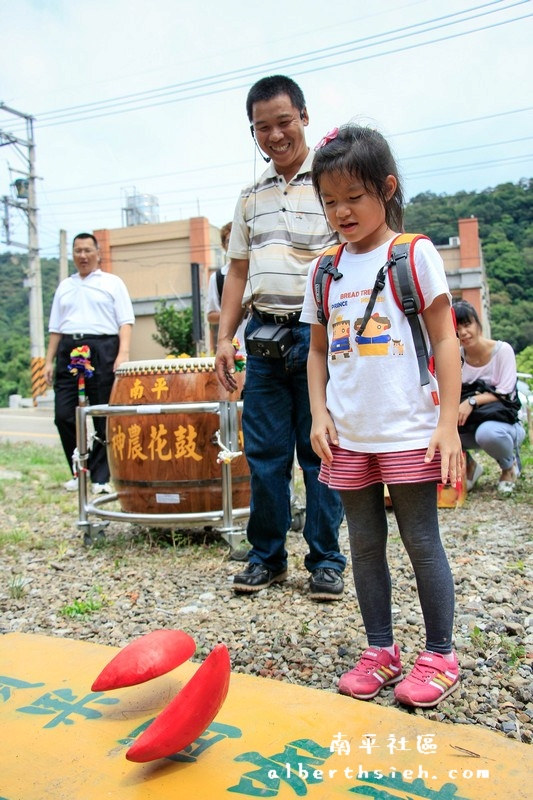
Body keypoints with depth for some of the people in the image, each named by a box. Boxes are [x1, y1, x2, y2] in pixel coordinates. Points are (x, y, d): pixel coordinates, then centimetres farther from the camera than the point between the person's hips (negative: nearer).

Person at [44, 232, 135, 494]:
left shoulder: (112, 283, 10)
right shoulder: (64, 286, 21)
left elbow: (125, 321, 0)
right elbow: (55, 327, 20)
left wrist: (123, 353, -14)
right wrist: (49, 361, 11)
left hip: (102, 349, -4)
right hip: (68, 351, 4)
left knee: (103, 417, -2)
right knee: (63, 415, -1)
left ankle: (101, 477, 6)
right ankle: (79, 472, 13)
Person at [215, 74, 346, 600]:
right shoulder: (251, 196, 17)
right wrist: (224, 337, 10)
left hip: (318, 335, -4)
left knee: (320, 452, 2)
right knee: (263, 450, 6)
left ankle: (325, 560, 16)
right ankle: (266, 556, 20)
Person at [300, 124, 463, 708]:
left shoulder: (414, 254, -2)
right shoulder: (324, 271, 9)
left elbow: (445, 340, -4)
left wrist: (448, 423, -10)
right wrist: (319, 413, 0)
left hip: (408, 432, -4)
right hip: (348, 436, 5)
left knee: (421, 540, 5)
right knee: (365, 543, 12)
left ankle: (440, 656, 22)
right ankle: (380, 651, 27)